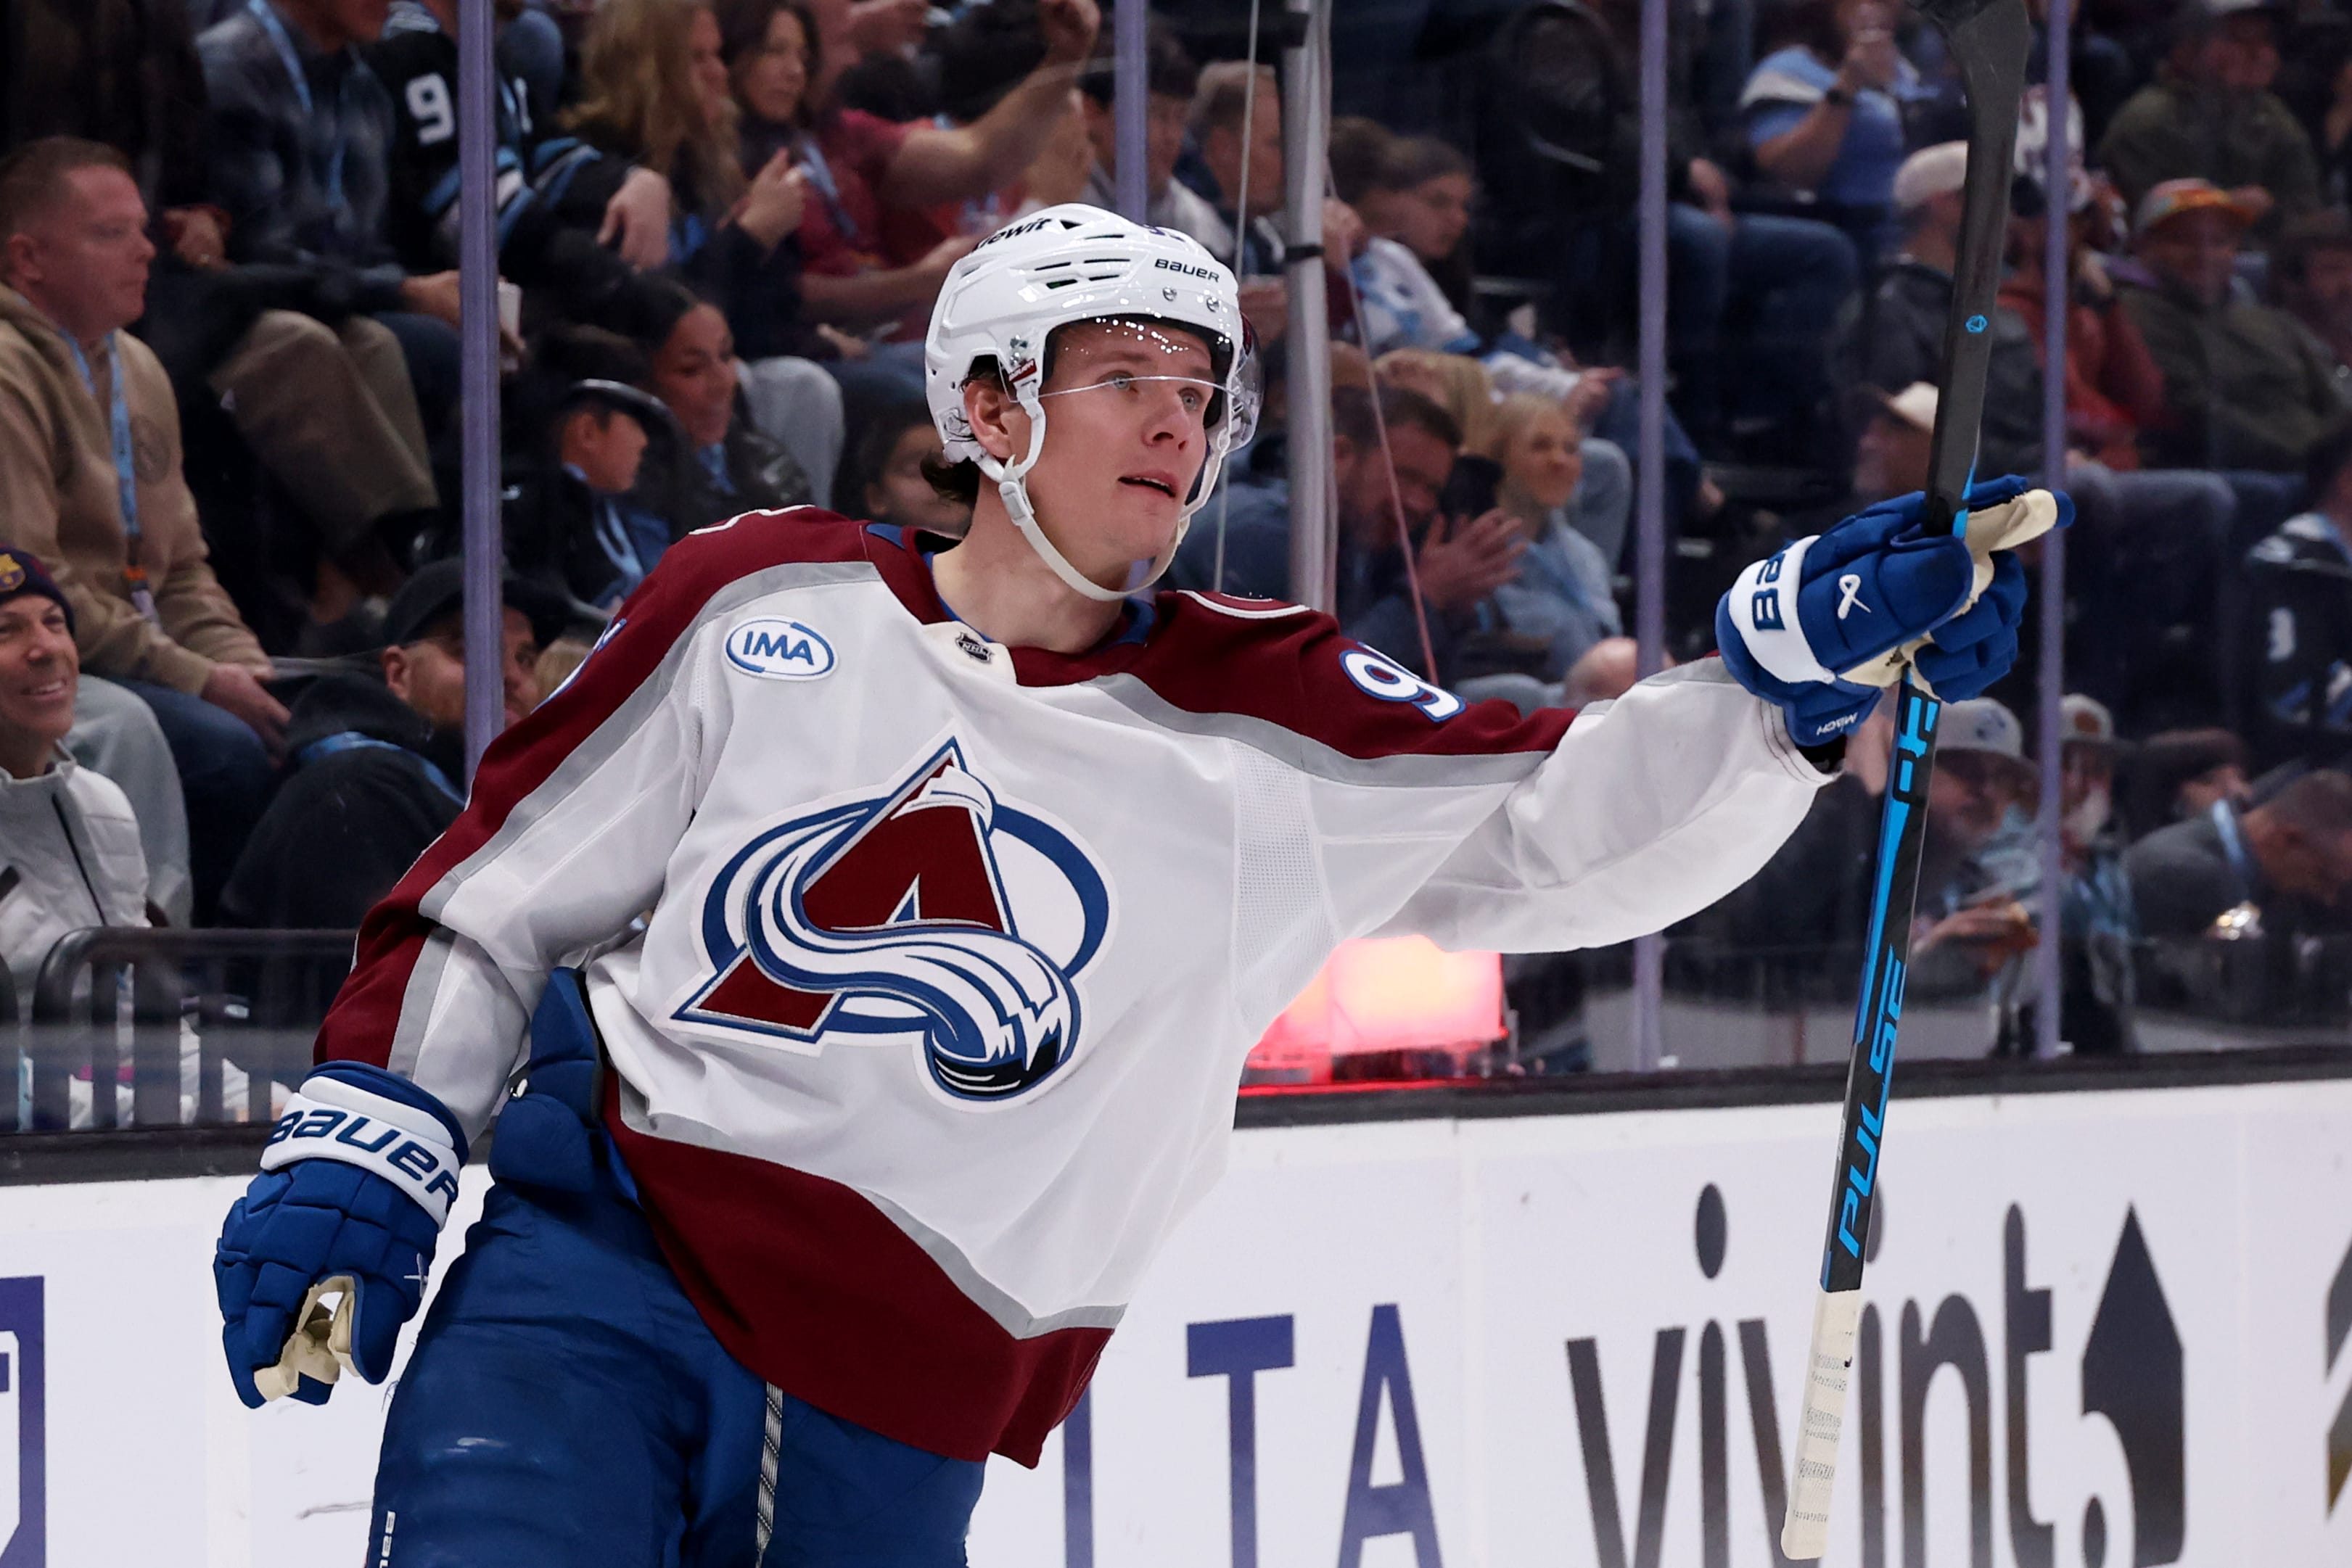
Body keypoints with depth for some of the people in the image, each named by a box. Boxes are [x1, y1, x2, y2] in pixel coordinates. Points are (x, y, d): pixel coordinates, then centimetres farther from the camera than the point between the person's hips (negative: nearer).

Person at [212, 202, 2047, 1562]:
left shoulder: (1265, 725, 7)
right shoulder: (764, 605, 5)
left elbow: (1557, 828, 0)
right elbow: (505, 882, 10)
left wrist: (1797, 670, -15)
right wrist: (359, 1141, 1)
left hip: (892, 1417, 2)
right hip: (590, 1283, -2)